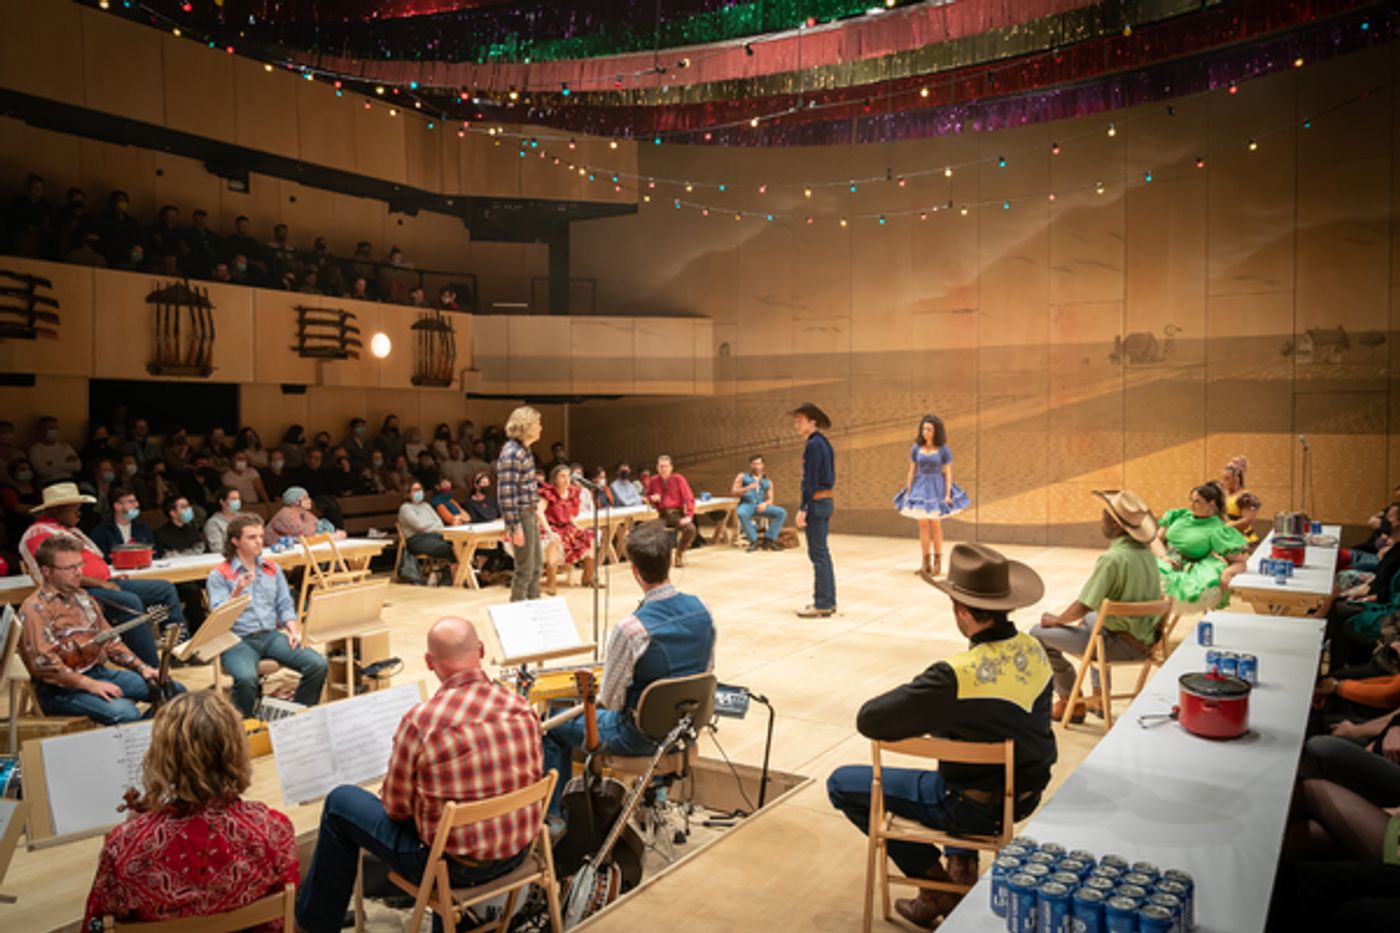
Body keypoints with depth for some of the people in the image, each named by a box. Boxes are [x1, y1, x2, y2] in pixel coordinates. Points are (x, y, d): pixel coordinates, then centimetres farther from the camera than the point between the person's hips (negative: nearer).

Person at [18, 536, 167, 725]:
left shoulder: (82, 597, 14)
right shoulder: (35, 609, -10)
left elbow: (108, 639, 19)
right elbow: (43, 663, -20)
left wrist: (142, 667, 8)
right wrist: (91, 685, -23)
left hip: (100, 672, 8)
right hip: (62, 689, -8)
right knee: (125, 712, -33)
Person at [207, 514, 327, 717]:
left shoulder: (273, 570, 17)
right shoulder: (219, 575, 2)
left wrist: (294, 631, -2)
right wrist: (237, 591, -23)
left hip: (272, 635, 4)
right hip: (238, 640, -4)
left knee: (318, 665, -19)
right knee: (246, 678, -37)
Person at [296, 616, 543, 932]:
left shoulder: (421, 721, -23)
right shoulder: (522, 707, -11)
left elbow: (396, 808, -10)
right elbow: (532, 779, 4)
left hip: (454, 865, -5)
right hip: (518, 852, 5)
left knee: (340, 802, 14)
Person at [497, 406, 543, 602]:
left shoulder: (524, 450, 10)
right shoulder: (511, 454, -20)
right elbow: (507, 494, -23)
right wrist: (515, 527, -23)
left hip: (530, 514, 10)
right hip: (520, 516, -10)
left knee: (535, 567, 16)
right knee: (525, 569, -2)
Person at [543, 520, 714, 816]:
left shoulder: (630, 630, -30)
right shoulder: (702, 611, -12)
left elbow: (609, 701, -19)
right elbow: (707, 671, 3)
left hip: (641, 736, -6)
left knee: (554, 724, 16)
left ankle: (553, 816, 25)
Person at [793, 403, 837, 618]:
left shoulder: (813, 445, -15)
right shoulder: (824, 443, 14)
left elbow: (810, 479, -20)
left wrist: (803, 508, -19)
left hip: (816, 502, -10)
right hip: (827, 501, 10)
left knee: (818, 554, -6)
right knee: (823, 553, 13)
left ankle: (822, 604, -2)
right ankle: (828, 601, 19)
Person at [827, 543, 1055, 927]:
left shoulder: (955, 676, -32)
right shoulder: (1034, 651, -8)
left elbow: (868, 720, -27)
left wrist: (918, 715, -6)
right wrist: (935, 714, 6)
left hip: (975, 808, -7)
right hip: (1025, 795, 7)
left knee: (841, 783, 6)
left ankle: (937, 884, 9)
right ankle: (963, 864, 32)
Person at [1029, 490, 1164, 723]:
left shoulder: (1112, 559, -24)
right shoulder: (1145, 550, 3)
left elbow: (1083, 607, -20)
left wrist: (1056, 620, -1)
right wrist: (1088, 615, 22)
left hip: (1124, 645, -9)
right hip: (1146, 638, 9)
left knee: (1039, 635, -4)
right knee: (1091, 619, 38)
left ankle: (1070, 702, 10)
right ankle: (1099, 697, 38)